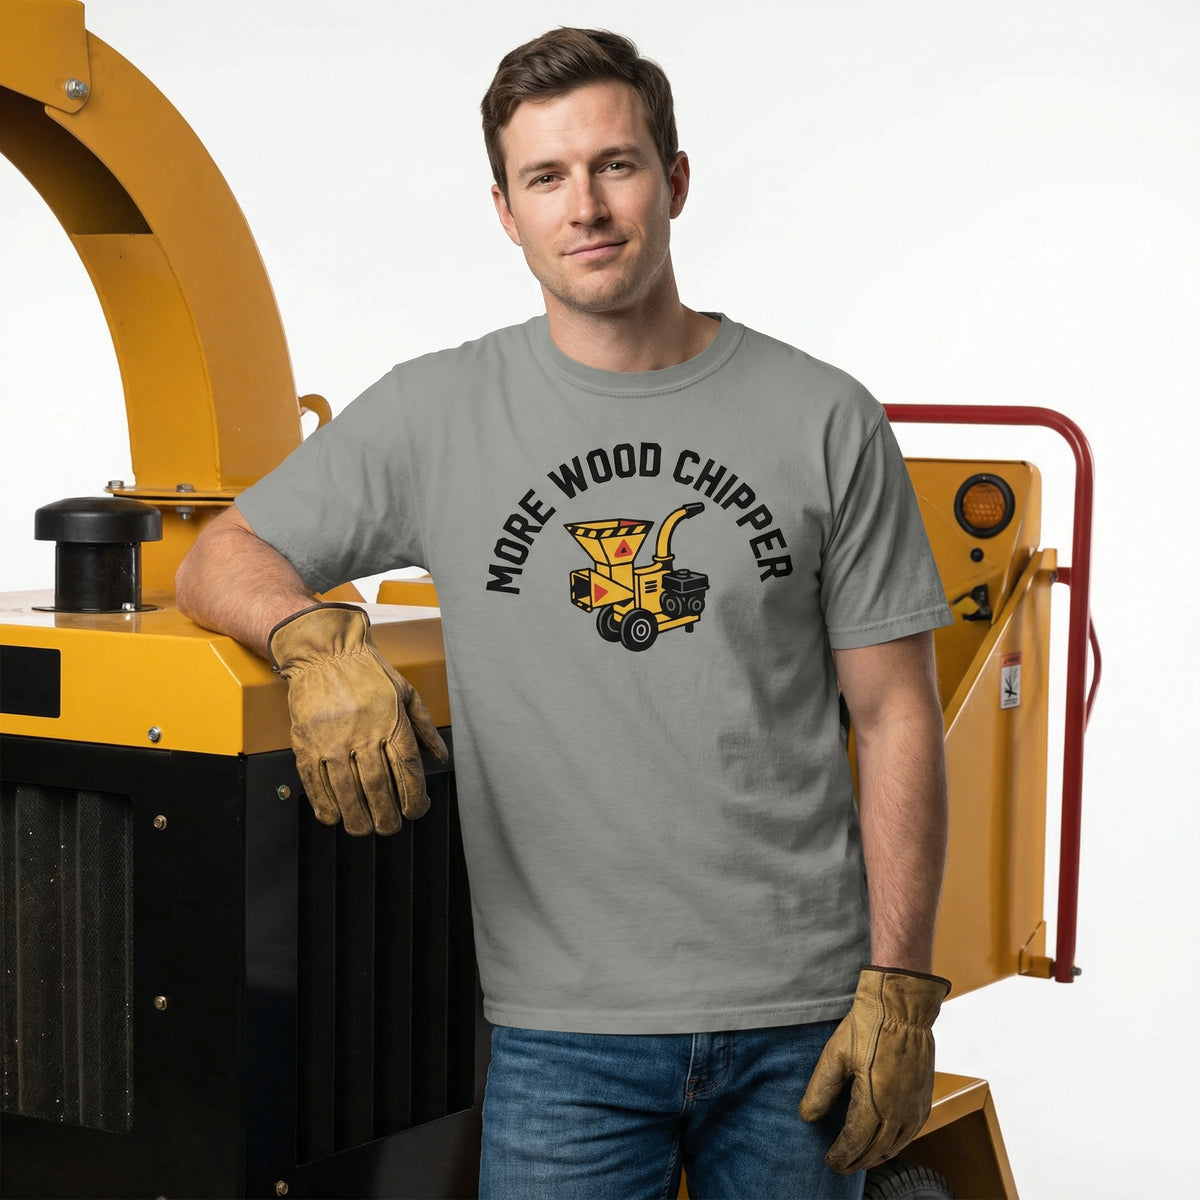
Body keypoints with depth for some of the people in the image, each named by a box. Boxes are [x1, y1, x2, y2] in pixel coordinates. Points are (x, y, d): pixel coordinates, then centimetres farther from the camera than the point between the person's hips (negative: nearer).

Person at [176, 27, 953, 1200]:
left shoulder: (824, 422, 1)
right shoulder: (436, 415, 2)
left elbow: (895, 719, 2)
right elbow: (218, 561, 7)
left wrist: (899, 986, -4)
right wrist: (317, 639, -16)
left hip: (800, 1018, 1)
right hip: (566, 1027, 0)